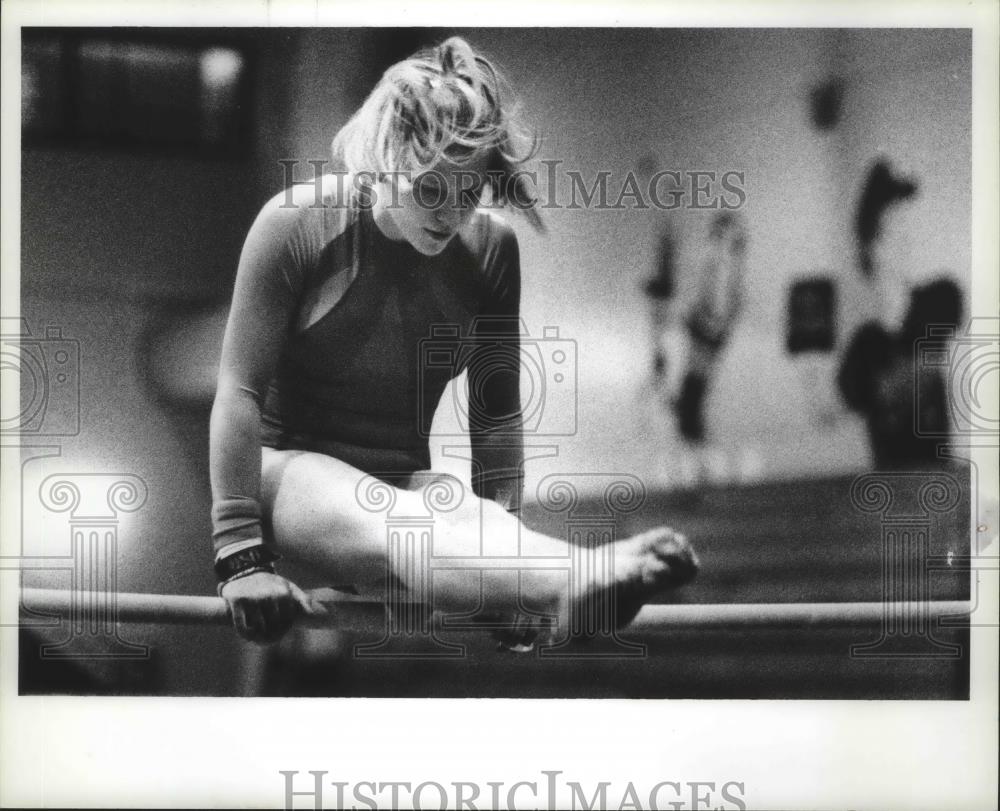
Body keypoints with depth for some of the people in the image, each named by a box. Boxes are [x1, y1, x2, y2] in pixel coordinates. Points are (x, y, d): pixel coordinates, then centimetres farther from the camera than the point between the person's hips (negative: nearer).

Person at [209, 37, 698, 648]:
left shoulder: (491, 248, -1)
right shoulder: (297, 224, -12)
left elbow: (497, 415, 4)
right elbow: (241, 392, -13)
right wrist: (240, 555, -18)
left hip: (405, 479, 5)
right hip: (290, 467, -5)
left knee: (470, 518, -34)